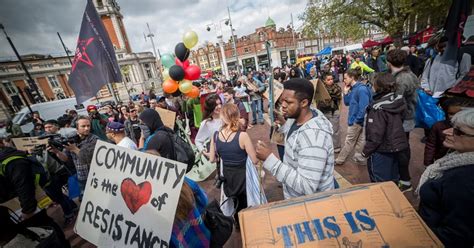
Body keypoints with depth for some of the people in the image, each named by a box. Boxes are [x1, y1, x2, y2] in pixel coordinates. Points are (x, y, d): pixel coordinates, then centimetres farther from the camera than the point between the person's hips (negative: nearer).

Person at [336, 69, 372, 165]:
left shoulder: (361, 89, -21)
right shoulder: (353, 89, 7)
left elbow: (364, 107, -24)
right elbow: (347, 103, 11)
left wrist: (357, 120, -19)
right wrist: (346, 92, -1)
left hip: (357, 121, -9)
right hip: (355, 120, 9)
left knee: (349, 141, 4)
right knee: (359, 140, 17)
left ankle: (340, 160, 16)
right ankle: (359, 157, 30)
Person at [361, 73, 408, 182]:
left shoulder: (378, 108, -24)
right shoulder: (398, 100, -1)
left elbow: (375, 135, -23)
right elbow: (397, 124, 10)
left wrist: (366, 151, -13)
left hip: (381, 151, -8)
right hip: (395, 147, 8)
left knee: (380, 183, 8)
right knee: (393, 179, 23)